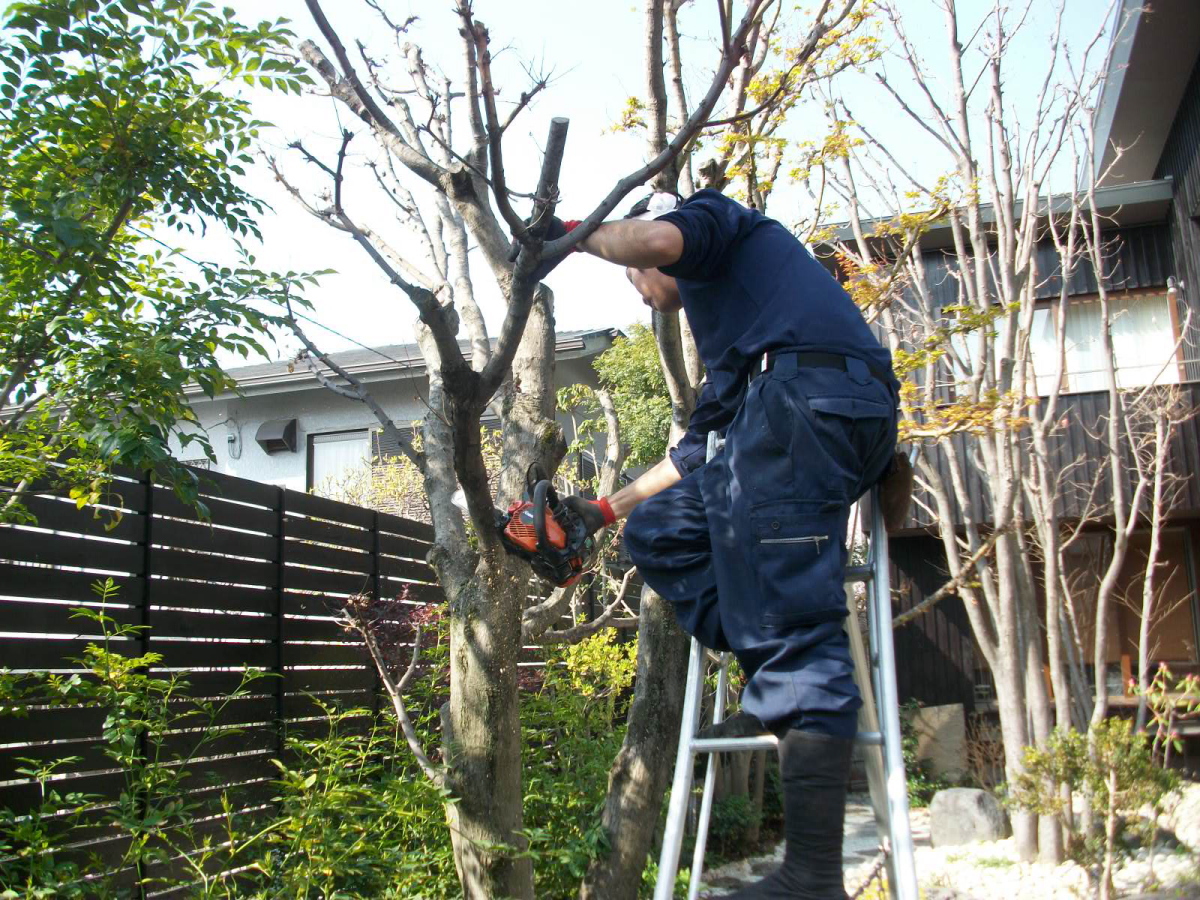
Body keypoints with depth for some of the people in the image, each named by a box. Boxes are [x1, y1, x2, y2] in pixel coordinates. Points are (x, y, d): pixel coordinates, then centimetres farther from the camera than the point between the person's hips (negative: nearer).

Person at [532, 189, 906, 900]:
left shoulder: (711, 216, 18)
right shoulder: (721, 317, 39)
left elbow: (657, 237, -11)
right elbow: (695, 455, 37)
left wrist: (574, 234, 6)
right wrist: (605, 509, 40)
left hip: (807, 396, -9)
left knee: (796, 624, -14)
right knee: (659, 530, 14)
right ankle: (778, 688, 1)